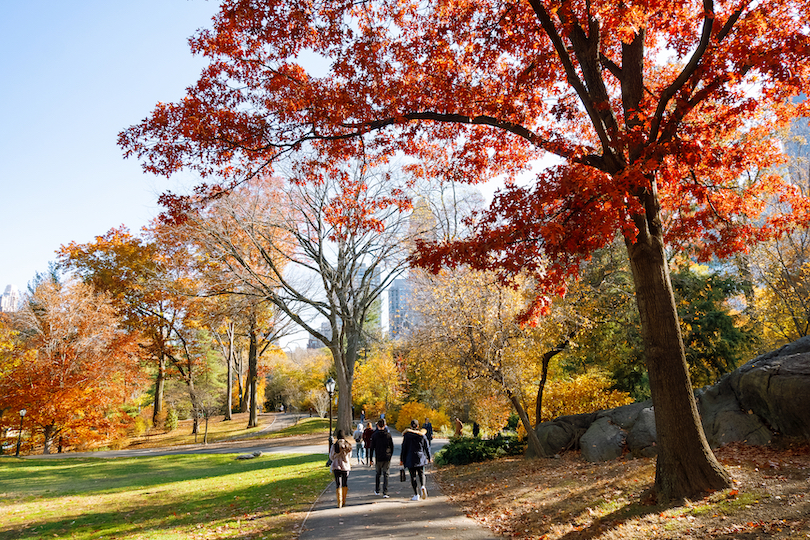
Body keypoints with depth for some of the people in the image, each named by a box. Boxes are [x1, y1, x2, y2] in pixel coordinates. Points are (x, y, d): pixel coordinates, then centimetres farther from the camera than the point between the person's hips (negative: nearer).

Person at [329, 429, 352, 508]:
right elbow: (349, 456, 5)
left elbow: (331, 457, -3)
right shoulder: (348, 445, -4)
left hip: (337, 467, -2)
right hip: (346, 466, 2)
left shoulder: (334, 446, -10)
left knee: (338, 485, 0)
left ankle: (339, 503, -5)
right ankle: (343, 502, 24)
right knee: (345, 484, 16)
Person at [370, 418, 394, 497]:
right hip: (387, 457, 0)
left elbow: (372, 447, -5)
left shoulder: (374, 435, -5)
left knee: (378, 474, 17)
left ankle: (377, 491, 27)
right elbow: (392, 446, 3)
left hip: (378, 458, 0)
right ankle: (385, 493, -5)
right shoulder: (388, 434, -2)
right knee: (386, 474, 2)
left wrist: (371, 458, 1)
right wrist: (391, 455, 17)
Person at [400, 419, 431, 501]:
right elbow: (427, 447, 6)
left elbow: (404, 448, -3)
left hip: (410, 458, -2)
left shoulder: (406, 435, -4)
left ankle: (416, 495, 3)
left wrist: (402, 459, 4)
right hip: (421, 458, 2)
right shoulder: (422, 435, 1)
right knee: (421, 473, 16)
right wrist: (429, 458, 17)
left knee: (413, 476, 4)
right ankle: (422, 486, -12)